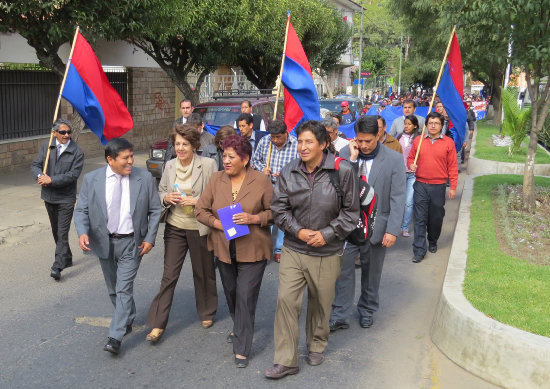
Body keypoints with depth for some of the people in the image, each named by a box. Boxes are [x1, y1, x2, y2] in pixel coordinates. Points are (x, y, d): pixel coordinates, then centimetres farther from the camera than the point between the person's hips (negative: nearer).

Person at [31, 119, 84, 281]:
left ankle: (57, 267, -10)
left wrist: (51, 180, -21)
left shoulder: (77, 152, -10)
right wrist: (40, 176, -18)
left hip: (66, 198, -5)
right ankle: (67, 258, 35)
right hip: (49, 196, 6)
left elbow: (73, 175, -18)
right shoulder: (46, 146, 3)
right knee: (56, 231, 18)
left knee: (63, 233, -9)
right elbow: (35, 165, 4)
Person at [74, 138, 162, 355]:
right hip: (104, 241, 3)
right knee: (113, 289, 17)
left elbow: (155, 210, 0)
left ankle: (115, 337, -1)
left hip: (131, 242, -2)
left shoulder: (144, 178, -7)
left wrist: (150, 238, -7)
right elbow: (81, 210, -1)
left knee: (124, 289, -7)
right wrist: (82, 232, -19)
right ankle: (128, 320, 39)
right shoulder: (91, 180, -5)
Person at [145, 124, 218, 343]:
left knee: (203, 273, 14)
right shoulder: (170, 166, 2)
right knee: (169, 275, 2)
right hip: (175, 227, 3)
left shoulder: (208, 165, -10)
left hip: (199, 228, -2)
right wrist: (166, 198, -8)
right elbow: (160, 190, 14)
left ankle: (207, 314, 37)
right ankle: (158, 324, 8)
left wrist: (196, 201, -20)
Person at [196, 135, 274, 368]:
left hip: (252, 250, -4)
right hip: (224, 249, 4)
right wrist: (218, 223, -14)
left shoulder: (261, 181, -8)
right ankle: (240, 328, 45)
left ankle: (242, 349, 7)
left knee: (246, 297, -4)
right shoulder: (216, 179, 2)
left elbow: (274, 212, -4)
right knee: (231, 293, 18)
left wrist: (253, 218, -20)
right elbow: (201, 210, 4)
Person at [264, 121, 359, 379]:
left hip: (327, 253, -1)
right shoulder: (289, 173, -3)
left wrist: (327, 234, -12)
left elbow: (351, 211, -4)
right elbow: (279, 208, 3)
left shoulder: (342, 171, -11)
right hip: (293, 249, 2)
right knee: (286, 299, -5)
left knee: (321, 302, 14)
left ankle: (316, 346, 42)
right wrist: (298, 231, -11)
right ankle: (285, 361, 7)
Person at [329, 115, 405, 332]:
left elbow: (397, 198, -7)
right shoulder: (346, 154, -1)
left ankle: (367, 311, 35)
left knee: (371, 272, 15)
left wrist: (392, 230, -12)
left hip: (376, 226, -1)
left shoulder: (394, 159, -6)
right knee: (343, 269, 1)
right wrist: (352, 159, -18)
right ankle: (340, 315, 13)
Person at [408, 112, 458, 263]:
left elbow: (452, 166, 2)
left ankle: (433, 242, 36)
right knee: (420, 218, -3)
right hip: (420, 185, 0)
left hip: (438, 186, 0)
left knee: (436, 217, 12)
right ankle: (419, 251, 1)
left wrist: (453, 187, -1)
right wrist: (411, 165, -8)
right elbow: (410, 158, 15)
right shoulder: (418, 140, 4)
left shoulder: (448, 142, 0)